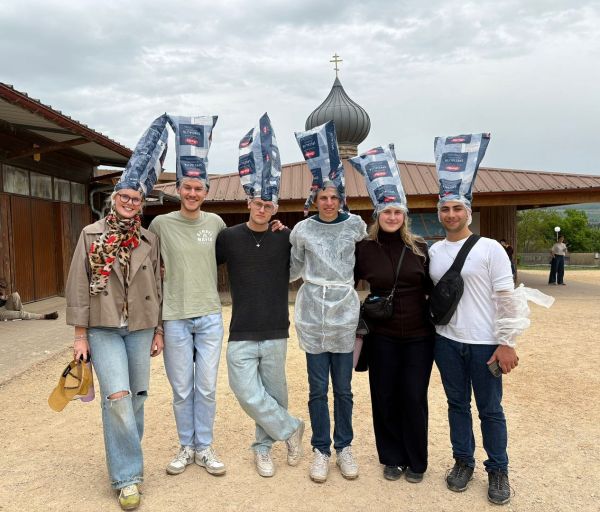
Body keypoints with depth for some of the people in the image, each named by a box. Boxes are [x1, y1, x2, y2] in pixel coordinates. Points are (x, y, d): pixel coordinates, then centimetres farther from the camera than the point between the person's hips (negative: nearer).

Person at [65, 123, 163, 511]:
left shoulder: (149, 240, 5)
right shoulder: (92, 235, 0)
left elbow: (156, 287, 9)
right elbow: (78, 286, -1)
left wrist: (158, 330, 8)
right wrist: (80, 335, -4)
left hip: (141, 327, 3)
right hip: (103, 328, -2)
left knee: (137, 396, 9)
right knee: (117, 397, -12)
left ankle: (126, 457, 32)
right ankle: (128, 476, 1)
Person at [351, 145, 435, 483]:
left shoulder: (420, 247, 0)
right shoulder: (365, 249, -3)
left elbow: (433, 287, 5)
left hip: (419, 335, 0)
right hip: (382, 337, 0)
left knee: (414, 398, 6)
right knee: (385, 398, 8)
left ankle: (416, 462, 27)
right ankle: (392, 458, 29)